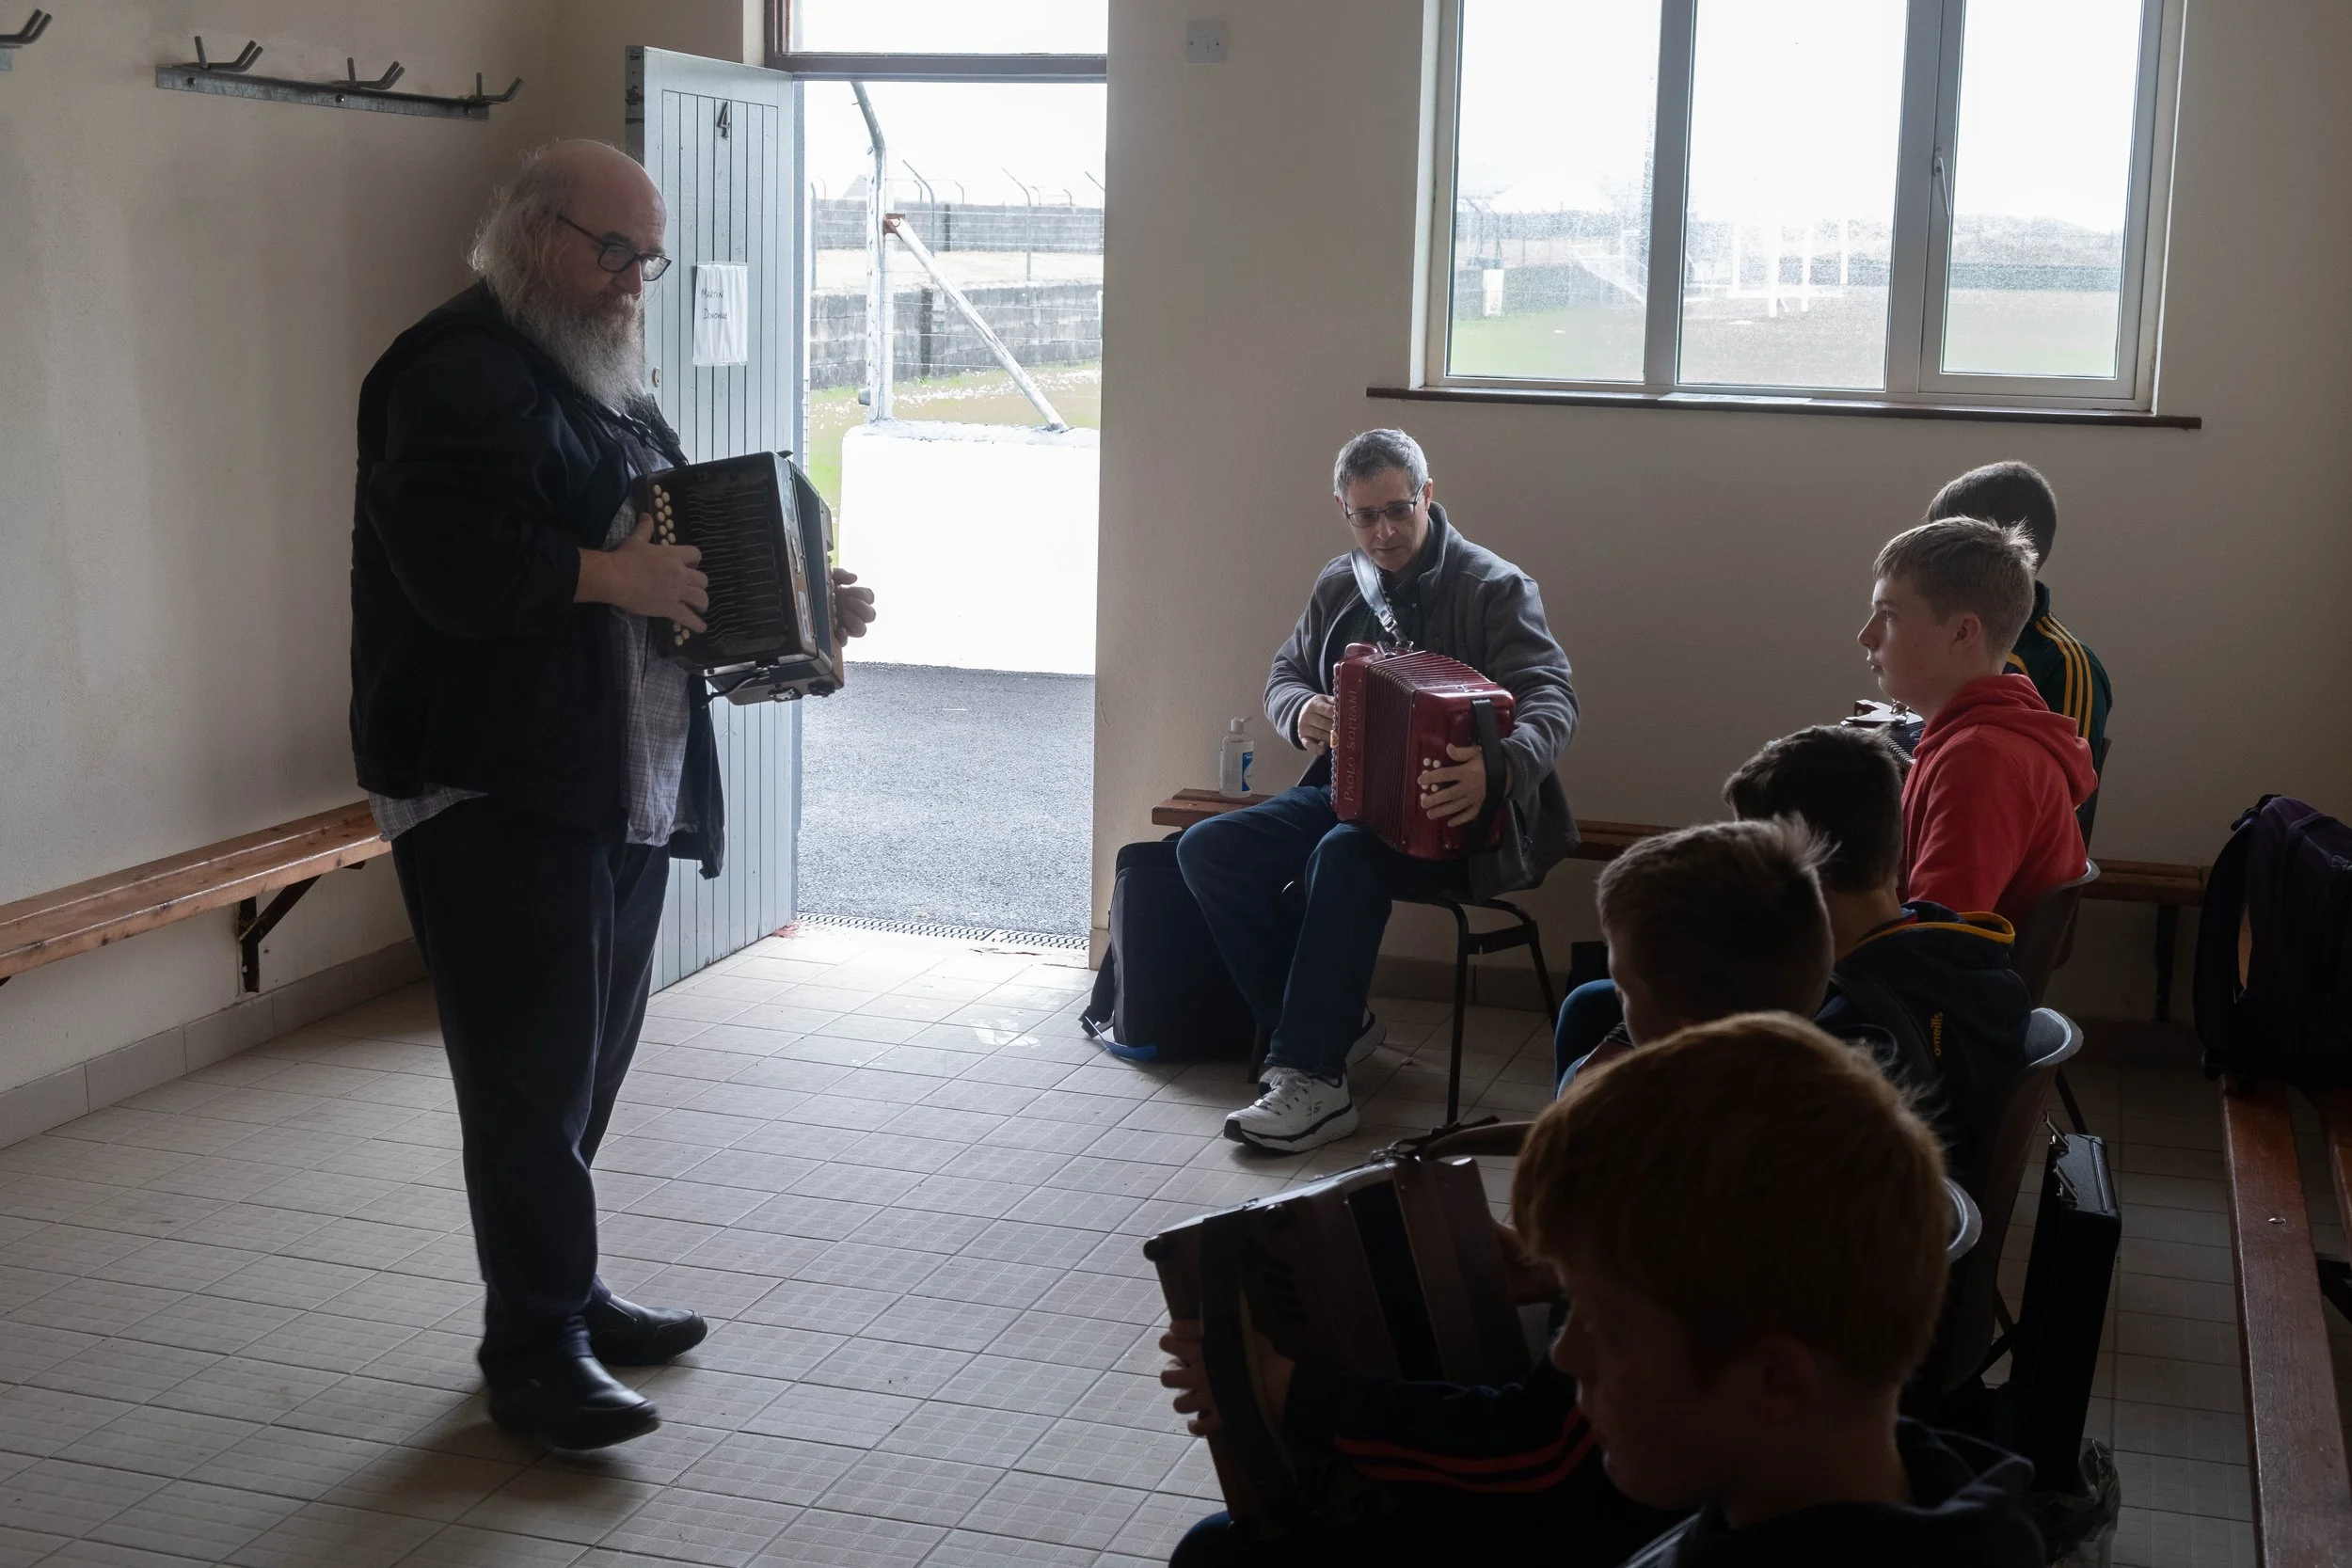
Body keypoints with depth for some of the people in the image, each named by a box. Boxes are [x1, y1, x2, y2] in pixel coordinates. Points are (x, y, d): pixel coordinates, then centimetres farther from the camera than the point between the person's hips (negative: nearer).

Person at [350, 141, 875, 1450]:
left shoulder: (606, 383, 20)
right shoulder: (459, 371, -10)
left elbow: (689, 552, 25)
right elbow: (448, 560, -25)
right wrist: (615, 576, -25)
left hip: (624, 788, 9)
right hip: (499, 789, -9)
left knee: (589, 1056, 15)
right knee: (534, 1068, -5)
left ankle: (562, 1294, 28)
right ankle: (536, 1345, 5)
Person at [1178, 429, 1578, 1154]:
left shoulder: (1493, 587, -8)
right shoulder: (1340, 586, 11)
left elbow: (1551, 699, -20)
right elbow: (1285, 674, 21)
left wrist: (1500, 767, -43)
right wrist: (1301, 713, -6)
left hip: (1445, 815, -7)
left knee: (1346, 856, -37)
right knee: (1207, 849, -13)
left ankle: (1311, 1080, -32)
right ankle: (1333, 1022, -2)